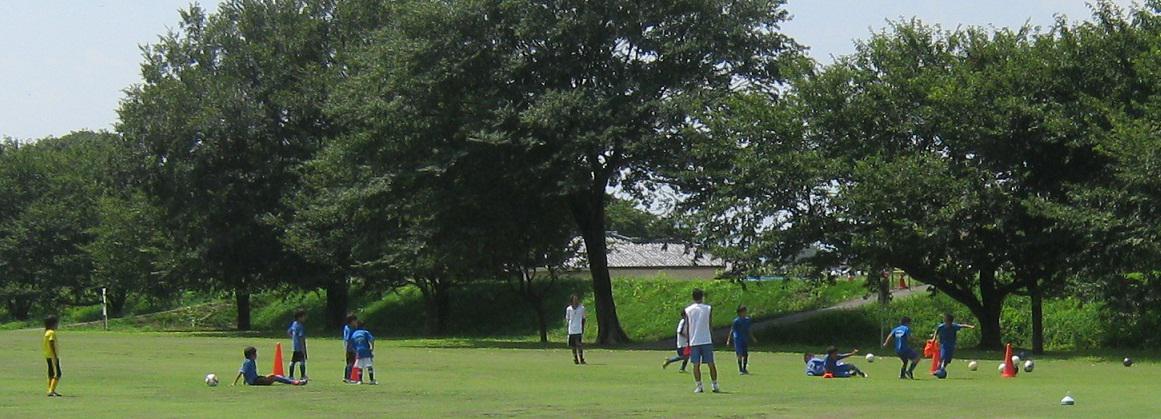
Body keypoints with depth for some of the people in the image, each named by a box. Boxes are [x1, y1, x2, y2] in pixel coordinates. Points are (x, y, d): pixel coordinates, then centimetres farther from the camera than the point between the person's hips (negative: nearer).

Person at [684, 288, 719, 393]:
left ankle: (699, 386, 0)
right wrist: (712, 339, 10)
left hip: (694, 341, 1)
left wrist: (688, 341, 9)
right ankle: (715, 385, 7)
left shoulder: (687, 310, 2)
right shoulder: (708, 308, 0)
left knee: (696, 364, 4)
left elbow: (687, 327, 4)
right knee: (711, 364, 5)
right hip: (706, 340, -1)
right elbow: (710, 325, 2)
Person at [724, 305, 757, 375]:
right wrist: (728, 340, -14)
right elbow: (732, 330, -9)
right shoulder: (736, 321, -10)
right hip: (738, 340, -6)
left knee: (746, 355, 5)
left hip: (745, 340, 6)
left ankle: (744, 369, 20)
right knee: (740, 354, -9)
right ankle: (740, 370, -3)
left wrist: (752, 338, 24)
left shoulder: (747, 320, 8)